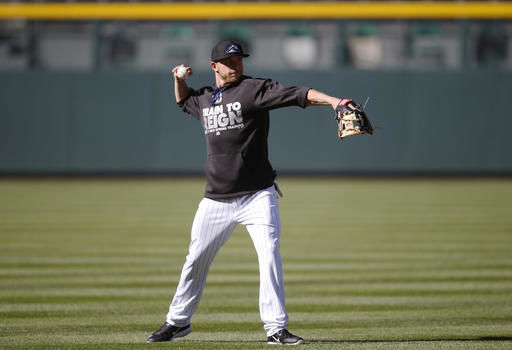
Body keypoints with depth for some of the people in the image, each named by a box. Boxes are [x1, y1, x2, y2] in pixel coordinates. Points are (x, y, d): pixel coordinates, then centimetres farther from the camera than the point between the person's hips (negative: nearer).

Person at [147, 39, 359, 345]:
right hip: (216, 201, 5)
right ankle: (178, 322, 26)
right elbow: (184, 100, 35)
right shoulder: (204, 98, 11)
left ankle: (276, 328, -12)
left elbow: (298, 95, -20)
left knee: (270, 255, -15)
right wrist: (180, 79, 14)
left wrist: (333, 100, -36)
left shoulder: (254, 89, -6)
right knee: (196, 259, 10)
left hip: (257, 196, -4)